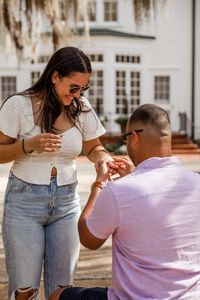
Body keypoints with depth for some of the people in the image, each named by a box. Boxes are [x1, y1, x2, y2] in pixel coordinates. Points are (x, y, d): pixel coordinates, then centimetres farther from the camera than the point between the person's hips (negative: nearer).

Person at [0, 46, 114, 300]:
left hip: (66, 201, 3)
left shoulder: (82, 109, -1)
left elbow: (93, 149, 11)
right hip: (25, 200, -3)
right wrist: (30, 145, -21)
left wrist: (105, 158, -11)